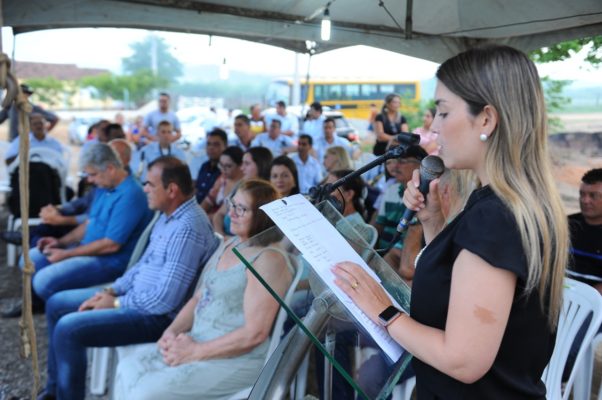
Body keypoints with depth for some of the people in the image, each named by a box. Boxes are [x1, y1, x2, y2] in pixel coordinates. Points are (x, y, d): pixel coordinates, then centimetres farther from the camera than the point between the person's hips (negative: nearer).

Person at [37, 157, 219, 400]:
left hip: (158, 315, -11)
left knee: (68, 329, -19)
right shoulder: (169, 215, 6)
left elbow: (165, 300, -28)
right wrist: (111, 291, 4)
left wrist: (115, 303, -13)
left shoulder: (188, 229, -27)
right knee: (56, 304, 14)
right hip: (136, 296, 11)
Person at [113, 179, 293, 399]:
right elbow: (198, 297, 15)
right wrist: (173, 330, -3)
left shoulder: (268, 259, -18)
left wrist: (195, 352, -17)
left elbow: (253, 334, -22)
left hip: (235, 360, -9)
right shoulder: (229, 245, 11)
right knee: (129, 367, -2)